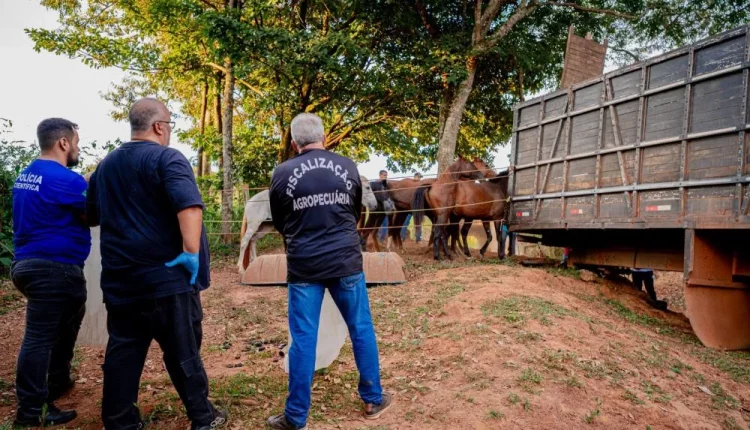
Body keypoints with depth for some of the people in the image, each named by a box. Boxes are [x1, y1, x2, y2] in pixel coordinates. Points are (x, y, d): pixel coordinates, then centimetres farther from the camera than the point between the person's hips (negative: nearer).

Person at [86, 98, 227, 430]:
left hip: (119, 278, 6)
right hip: (167, 276, -6)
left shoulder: (105, 165, 14)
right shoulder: (166, 158, -10)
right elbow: (189, 206, -27)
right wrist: (191, 253, -27)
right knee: (183, 351, 5)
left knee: (122, 353, 12)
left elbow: (92, 216, 25)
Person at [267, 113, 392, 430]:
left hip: (304, 267, -1)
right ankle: (373, 399, 27)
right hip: (346, 262, 1)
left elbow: (279, 224, 9)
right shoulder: (348, 167, 1)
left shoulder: (282, 174, -4)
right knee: (362, 330, 14)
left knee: (303, 339, 6)